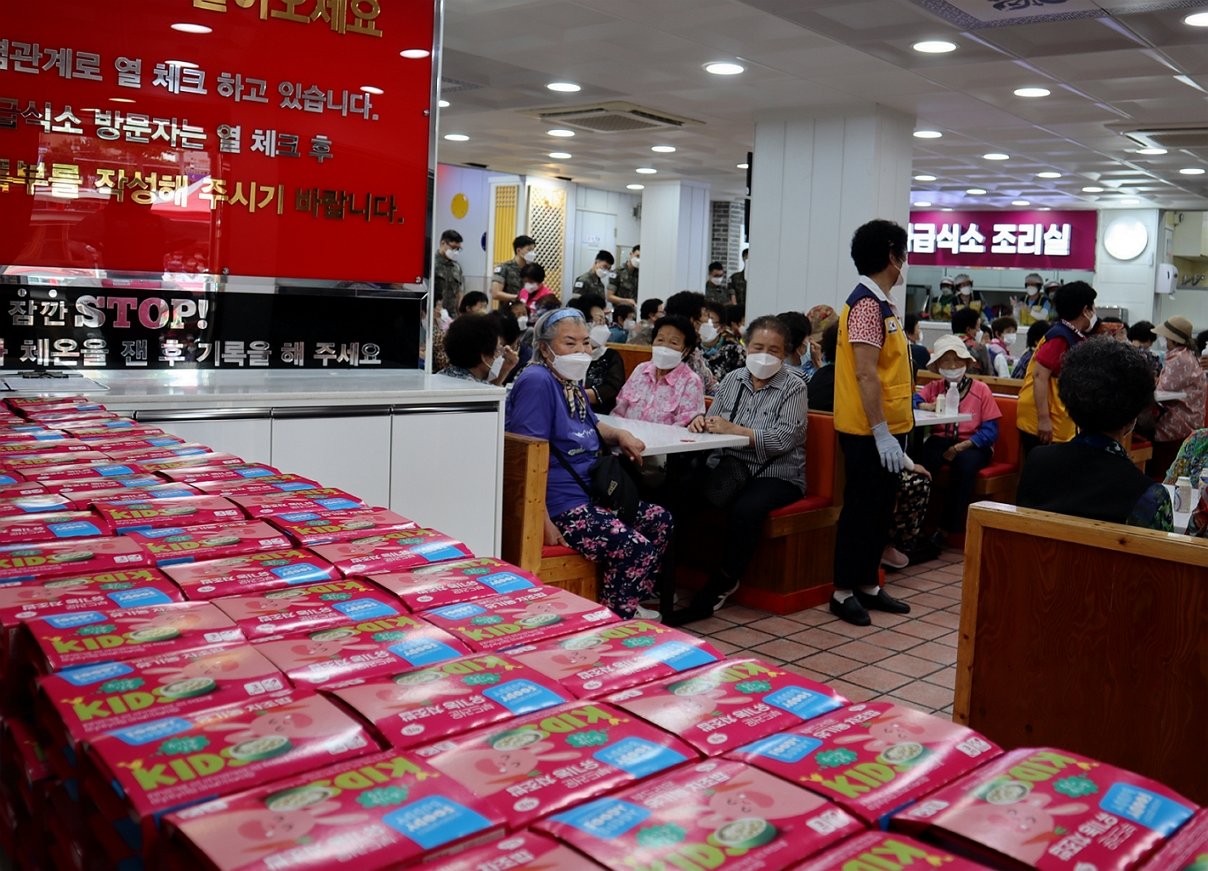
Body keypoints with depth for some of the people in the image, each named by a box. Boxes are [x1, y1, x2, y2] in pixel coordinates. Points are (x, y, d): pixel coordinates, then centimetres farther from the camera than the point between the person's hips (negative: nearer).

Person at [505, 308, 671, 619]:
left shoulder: (572, 381, 16)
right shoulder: (537, 381, -15)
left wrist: (619, 435, 10)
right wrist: (544, 524, -25)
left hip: (590, 493, 11)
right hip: (560, 505, -11)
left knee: (660, 520, 11)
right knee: (637, 549, -19)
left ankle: (627, 606, 21)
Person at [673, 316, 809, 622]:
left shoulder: (793, 388, -3)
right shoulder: (732, 380, 12)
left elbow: (783, 439, -16)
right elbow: (714, 424, 12)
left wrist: (733, 429, -23)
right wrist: (702, 422, -13)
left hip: (777, 476, -4)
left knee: (745, 509, -35)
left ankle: (720, 585, -16)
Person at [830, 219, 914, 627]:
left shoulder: (880, 303, 14)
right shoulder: (867, 304, -16)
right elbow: (865, 374, -22)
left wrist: (892, 429, 19)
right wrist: (882, 432, -23)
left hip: (886, 428, 10)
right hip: (870, 432, -10)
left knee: (880, 510, 15)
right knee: (861, 509, -1)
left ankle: (867, 584, 25)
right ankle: (843, 592, 9)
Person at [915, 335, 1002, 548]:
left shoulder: (981, 389, 1)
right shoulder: (934, 387, 10)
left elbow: (991, 431, -6)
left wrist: (961, 447, -19)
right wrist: (926, 406, -27)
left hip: (972, 445, -2)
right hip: (940, 441, 2)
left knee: (965, 462, -36)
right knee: (922, 459, -32)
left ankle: (946, 530, -24)